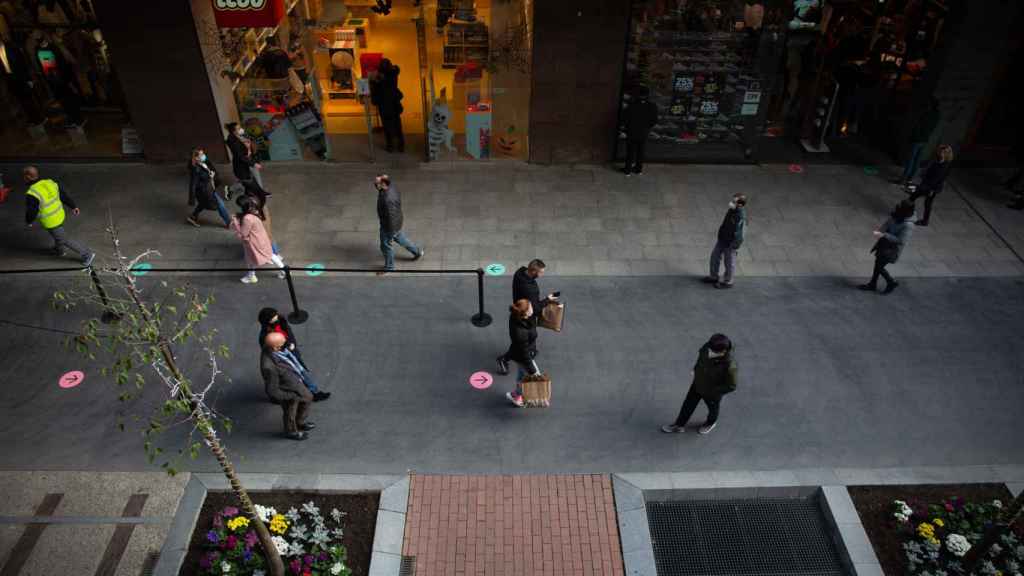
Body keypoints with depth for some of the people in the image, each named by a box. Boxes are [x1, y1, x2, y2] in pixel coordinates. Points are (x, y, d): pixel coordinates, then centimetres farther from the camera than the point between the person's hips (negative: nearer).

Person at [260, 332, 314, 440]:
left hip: (294, 382, 7)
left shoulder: (270, 348, -22)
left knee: (307, 398, 29)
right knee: (290, 414, 24)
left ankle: (300, 423, 56)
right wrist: (292, 396, -20)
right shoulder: (269, 367, -44)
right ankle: (291, 431, 56)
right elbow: (272, 392, -31)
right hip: (287, 394, -7)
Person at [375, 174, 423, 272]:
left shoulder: (388, 199, -41)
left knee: (385, 246, 15)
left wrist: (391, 234, -18)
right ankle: (417, 252, 49)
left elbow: (392, 217, -31)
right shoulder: (390, 186, -13)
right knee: (400, 238, 31)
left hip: (390, 225, -9)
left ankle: (389, 268, 38)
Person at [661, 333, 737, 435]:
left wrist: (712, 391, -21)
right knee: (688, 404, 23)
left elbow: (731, 386, -25)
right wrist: (695, 369, -3)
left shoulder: (729, 366, -42)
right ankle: (679, 425, 49)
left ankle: (711, 422, 63)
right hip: (697, 384, 4)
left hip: (712, 393, -4)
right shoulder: (708, 348, -29)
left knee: (712, 408, 29)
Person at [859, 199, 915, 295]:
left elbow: (900, 240, -30)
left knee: (879, 266, 2)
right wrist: (880, 231, -18)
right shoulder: (896, 216, -8)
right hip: (885, 244, 8)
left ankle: (891, 283, 27)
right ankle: (872, 284, 36)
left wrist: (884, 235, -32)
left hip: (892, 249, -8)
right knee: (878, 264, 19)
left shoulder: (908, 225, -29)